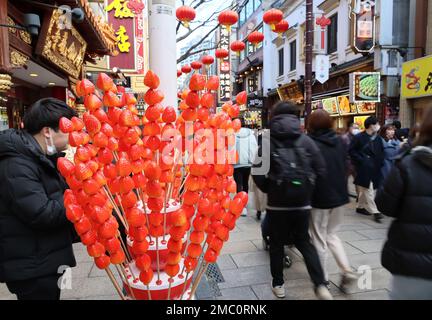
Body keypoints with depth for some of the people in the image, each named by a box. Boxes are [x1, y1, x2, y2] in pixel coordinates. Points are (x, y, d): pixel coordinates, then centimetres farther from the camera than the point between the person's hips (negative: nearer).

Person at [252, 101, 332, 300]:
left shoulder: (268, 141, -6)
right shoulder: (306, 140, 0)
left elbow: (257, 172, -12)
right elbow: (321, 170, -2)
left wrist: (269, 189, 7)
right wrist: (307, 190, 13)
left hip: (277, 203, -2)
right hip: (302, 203, 2)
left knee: (277, 244, 14)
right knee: (304, 241, 18)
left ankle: (278, 285, 27)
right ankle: (320, 285, 11)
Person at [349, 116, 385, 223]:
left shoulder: (377, 139, 10)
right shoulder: (359, 137, -8)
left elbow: (381, 152, 19)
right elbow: (351, 150, -8)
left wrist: (380, 162, 3)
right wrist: (361, 160, -14)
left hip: (374, 168, 6)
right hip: (364, 168, -6)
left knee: (364, 189, 14)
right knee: (368, 190, -6)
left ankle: (360, 207, 27)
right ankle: (374, 211, -3)